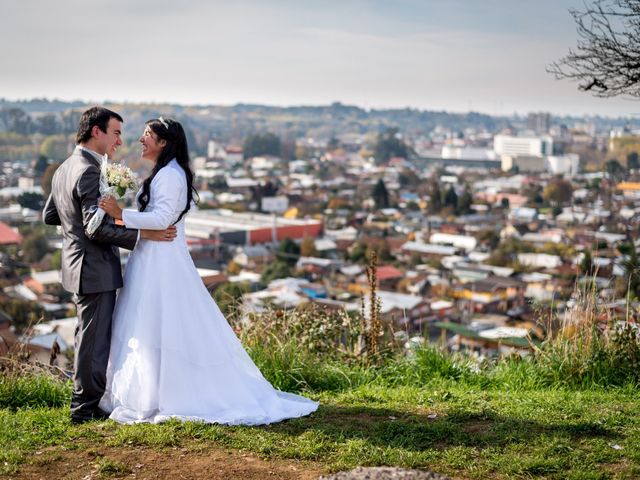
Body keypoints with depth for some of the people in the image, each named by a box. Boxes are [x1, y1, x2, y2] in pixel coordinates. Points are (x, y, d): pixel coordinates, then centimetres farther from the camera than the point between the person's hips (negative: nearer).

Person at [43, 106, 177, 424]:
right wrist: (142, 234, -27)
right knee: (95, 338, -1)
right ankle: (87, 407, 8)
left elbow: (49, 216, 18)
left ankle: (85, 401, 32)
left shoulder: (65, 169, 11)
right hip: (96, 270, -11)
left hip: (79, 267, 11)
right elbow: (96, 228, -26)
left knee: (89, 336, 20)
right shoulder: (90, 172, -20)